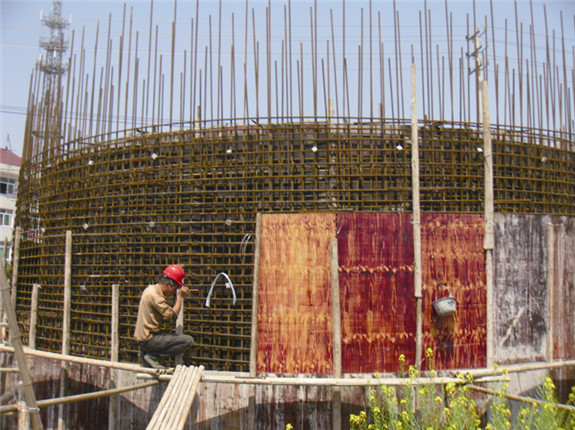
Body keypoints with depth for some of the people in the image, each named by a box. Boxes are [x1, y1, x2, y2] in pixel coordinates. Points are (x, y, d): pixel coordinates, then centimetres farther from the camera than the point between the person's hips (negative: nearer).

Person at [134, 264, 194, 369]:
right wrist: (180, 296, -14)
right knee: (188, 341, -17)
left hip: (144, 336, 10)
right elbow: (172, 315, -23)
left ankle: (146, 353, 14)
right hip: (149, 340, -10)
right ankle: (152, 356, -8)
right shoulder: (154, 295, -19)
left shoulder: (151, 289, 11)